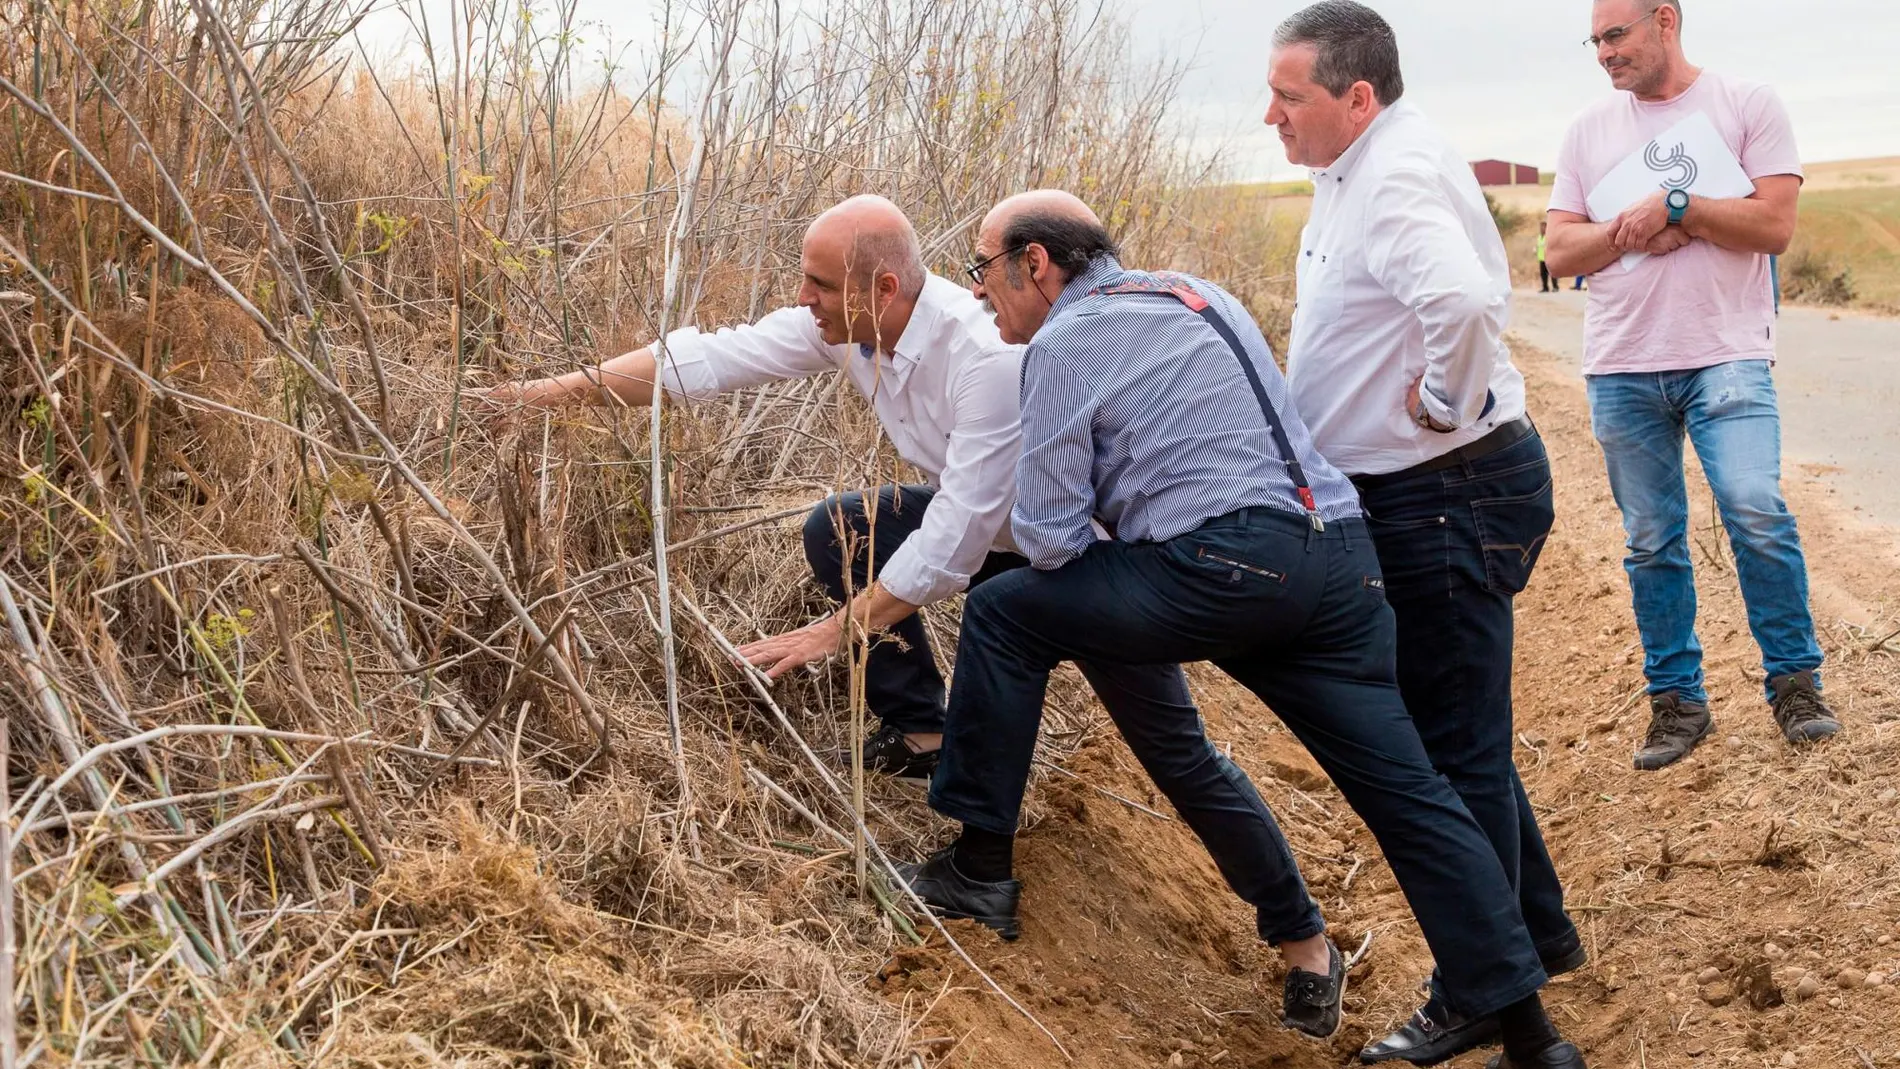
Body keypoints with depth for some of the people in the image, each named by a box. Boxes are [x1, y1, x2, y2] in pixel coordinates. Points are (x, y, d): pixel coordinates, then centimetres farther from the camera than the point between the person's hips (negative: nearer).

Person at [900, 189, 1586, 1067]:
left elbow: (1048, 540, -2)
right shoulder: (1198, 293, 24)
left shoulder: (1064, 342, 1)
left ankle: (980, 865, 15)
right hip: (1340, 557, 8)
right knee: (1406, 794, 8)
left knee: (1003, 615, 9)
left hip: (1229, 569, -8)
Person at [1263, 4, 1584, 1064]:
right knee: (1456, 734, 21)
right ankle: (1539, 933, 36)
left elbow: (1463, 300, -42)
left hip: (1452, 495, -11)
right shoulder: (1360, 169, 10)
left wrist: (1449, 399, -25)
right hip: (1422, 491, 11)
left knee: (1457, 747, 0)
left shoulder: (1398, 178, -22)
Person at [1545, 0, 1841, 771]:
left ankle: (1795, 682, 2)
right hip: (1621, 368, 3)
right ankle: (1676, 700, 16)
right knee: (1652, 542, 6)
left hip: (1726, 356, -3)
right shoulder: (1589, 131, 11)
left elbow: (1775, 224, -7)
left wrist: (1673, 207, -12)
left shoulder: (1746, 106, 2)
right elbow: (1560, 251, 5)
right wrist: (1635, 229, -10)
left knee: (1757, 513, -15)